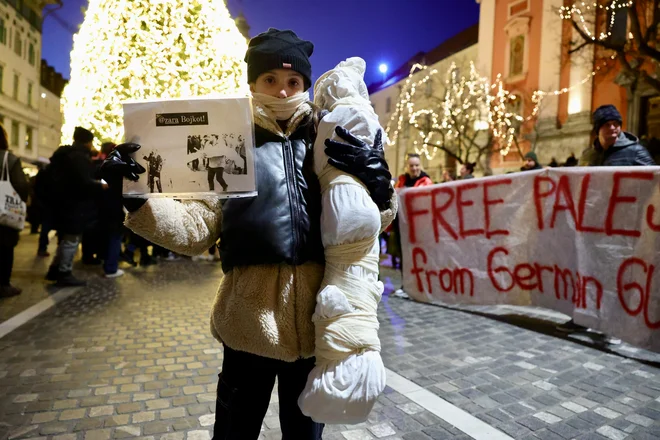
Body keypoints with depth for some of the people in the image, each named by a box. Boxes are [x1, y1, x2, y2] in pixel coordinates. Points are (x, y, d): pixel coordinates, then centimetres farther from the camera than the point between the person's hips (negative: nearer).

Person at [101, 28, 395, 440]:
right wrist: (138, 198, -19)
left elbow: (373, 220, 10)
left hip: (316, 317, 2)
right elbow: (196, 228, -4)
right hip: (253, 317, -2)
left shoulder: (330, 143, 6)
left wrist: (377, 181, -10)